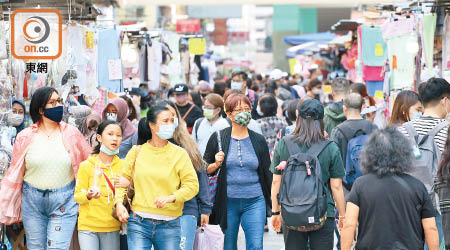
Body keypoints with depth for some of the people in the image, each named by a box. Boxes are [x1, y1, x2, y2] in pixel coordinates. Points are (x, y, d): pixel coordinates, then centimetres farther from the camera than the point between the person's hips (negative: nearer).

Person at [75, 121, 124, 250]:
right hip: (88, 226, -3)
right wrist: (88, 195, -21)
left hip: (112, 229, 3)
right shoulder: (86, 166, -1)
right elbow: (77, 197, 1)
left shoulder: (123, 165, 7)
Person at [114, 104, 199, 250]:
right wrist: (119, 202, -2)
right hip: (138, 223, 0)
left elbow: (192, 185, -1)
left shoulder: (179, 153, 3)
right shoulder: (136, 152, 7)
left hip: (169, 225, 0)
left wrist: (171, 198, -15)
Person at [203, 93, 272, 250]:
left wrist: (272, 206, 9)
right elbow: (205, 170, 8)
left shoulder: (259, 140, 7)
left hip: (254, 202, 1)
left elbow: (267, 173, 12)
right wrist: (216, 164, -14)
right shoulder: (218, 138, 2)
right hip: (227, 202, 0)